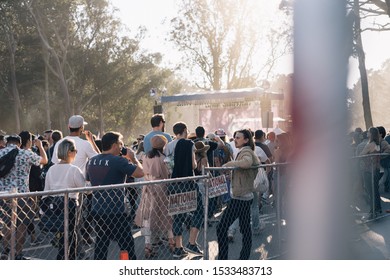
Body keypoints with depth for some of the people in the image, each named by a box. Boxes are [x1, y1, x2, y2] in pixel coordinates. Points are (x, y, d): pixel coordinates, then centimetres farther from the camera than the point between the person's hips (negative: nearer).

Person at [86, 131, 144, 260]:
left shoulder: (92, 161, 6)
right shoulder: (119, 161, -17)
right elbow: (140, 173, -21)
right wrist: (133, 158, -3)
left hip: (97, 210, 7)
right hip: (115, 212, -7)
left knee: (100, 244, 15)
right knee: (127, 246, 4)